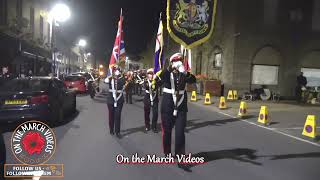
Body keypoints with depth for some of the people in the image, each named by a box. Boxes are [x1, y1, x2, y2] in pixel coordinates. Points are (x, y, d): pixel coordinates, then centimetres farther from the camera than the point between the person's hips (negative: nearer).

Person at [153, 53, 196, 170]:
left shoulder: (184, 74, 2)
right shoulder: (166, 73, -4)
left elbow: (193, 80, -16)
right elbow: (156, 81, -23)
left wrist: (184, 72, -34)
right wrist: (169, 69, -34)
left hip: (181, 109, 1)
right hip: (167, 108, -1)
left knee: (180, 133, -2)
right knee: (167, 132, 11)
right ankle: (167, 154, 32)